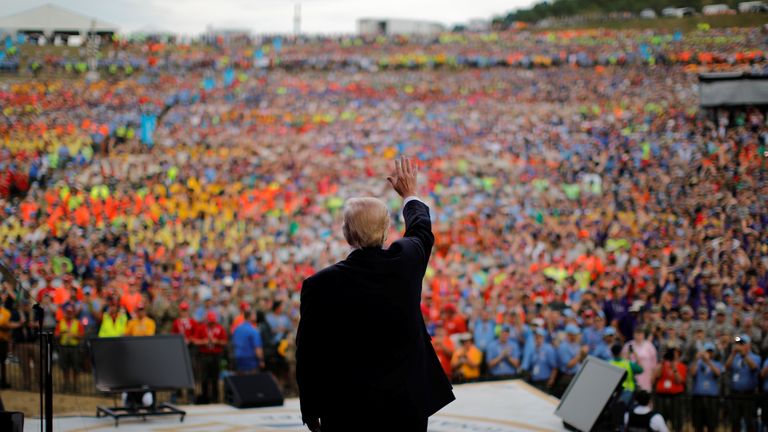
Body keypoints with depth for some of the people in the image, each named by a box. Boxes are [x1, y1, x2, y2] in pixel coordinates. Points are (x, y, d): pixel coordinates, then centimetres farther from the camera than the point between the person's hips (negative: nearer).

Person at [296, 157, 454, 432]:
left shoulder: (321, 285, -13)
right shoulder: (405, 261, -5)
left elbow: (308, 355, -5)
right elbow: (421, 231, 21)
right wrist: (410, 194, 41)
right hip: (409, 404, 3)